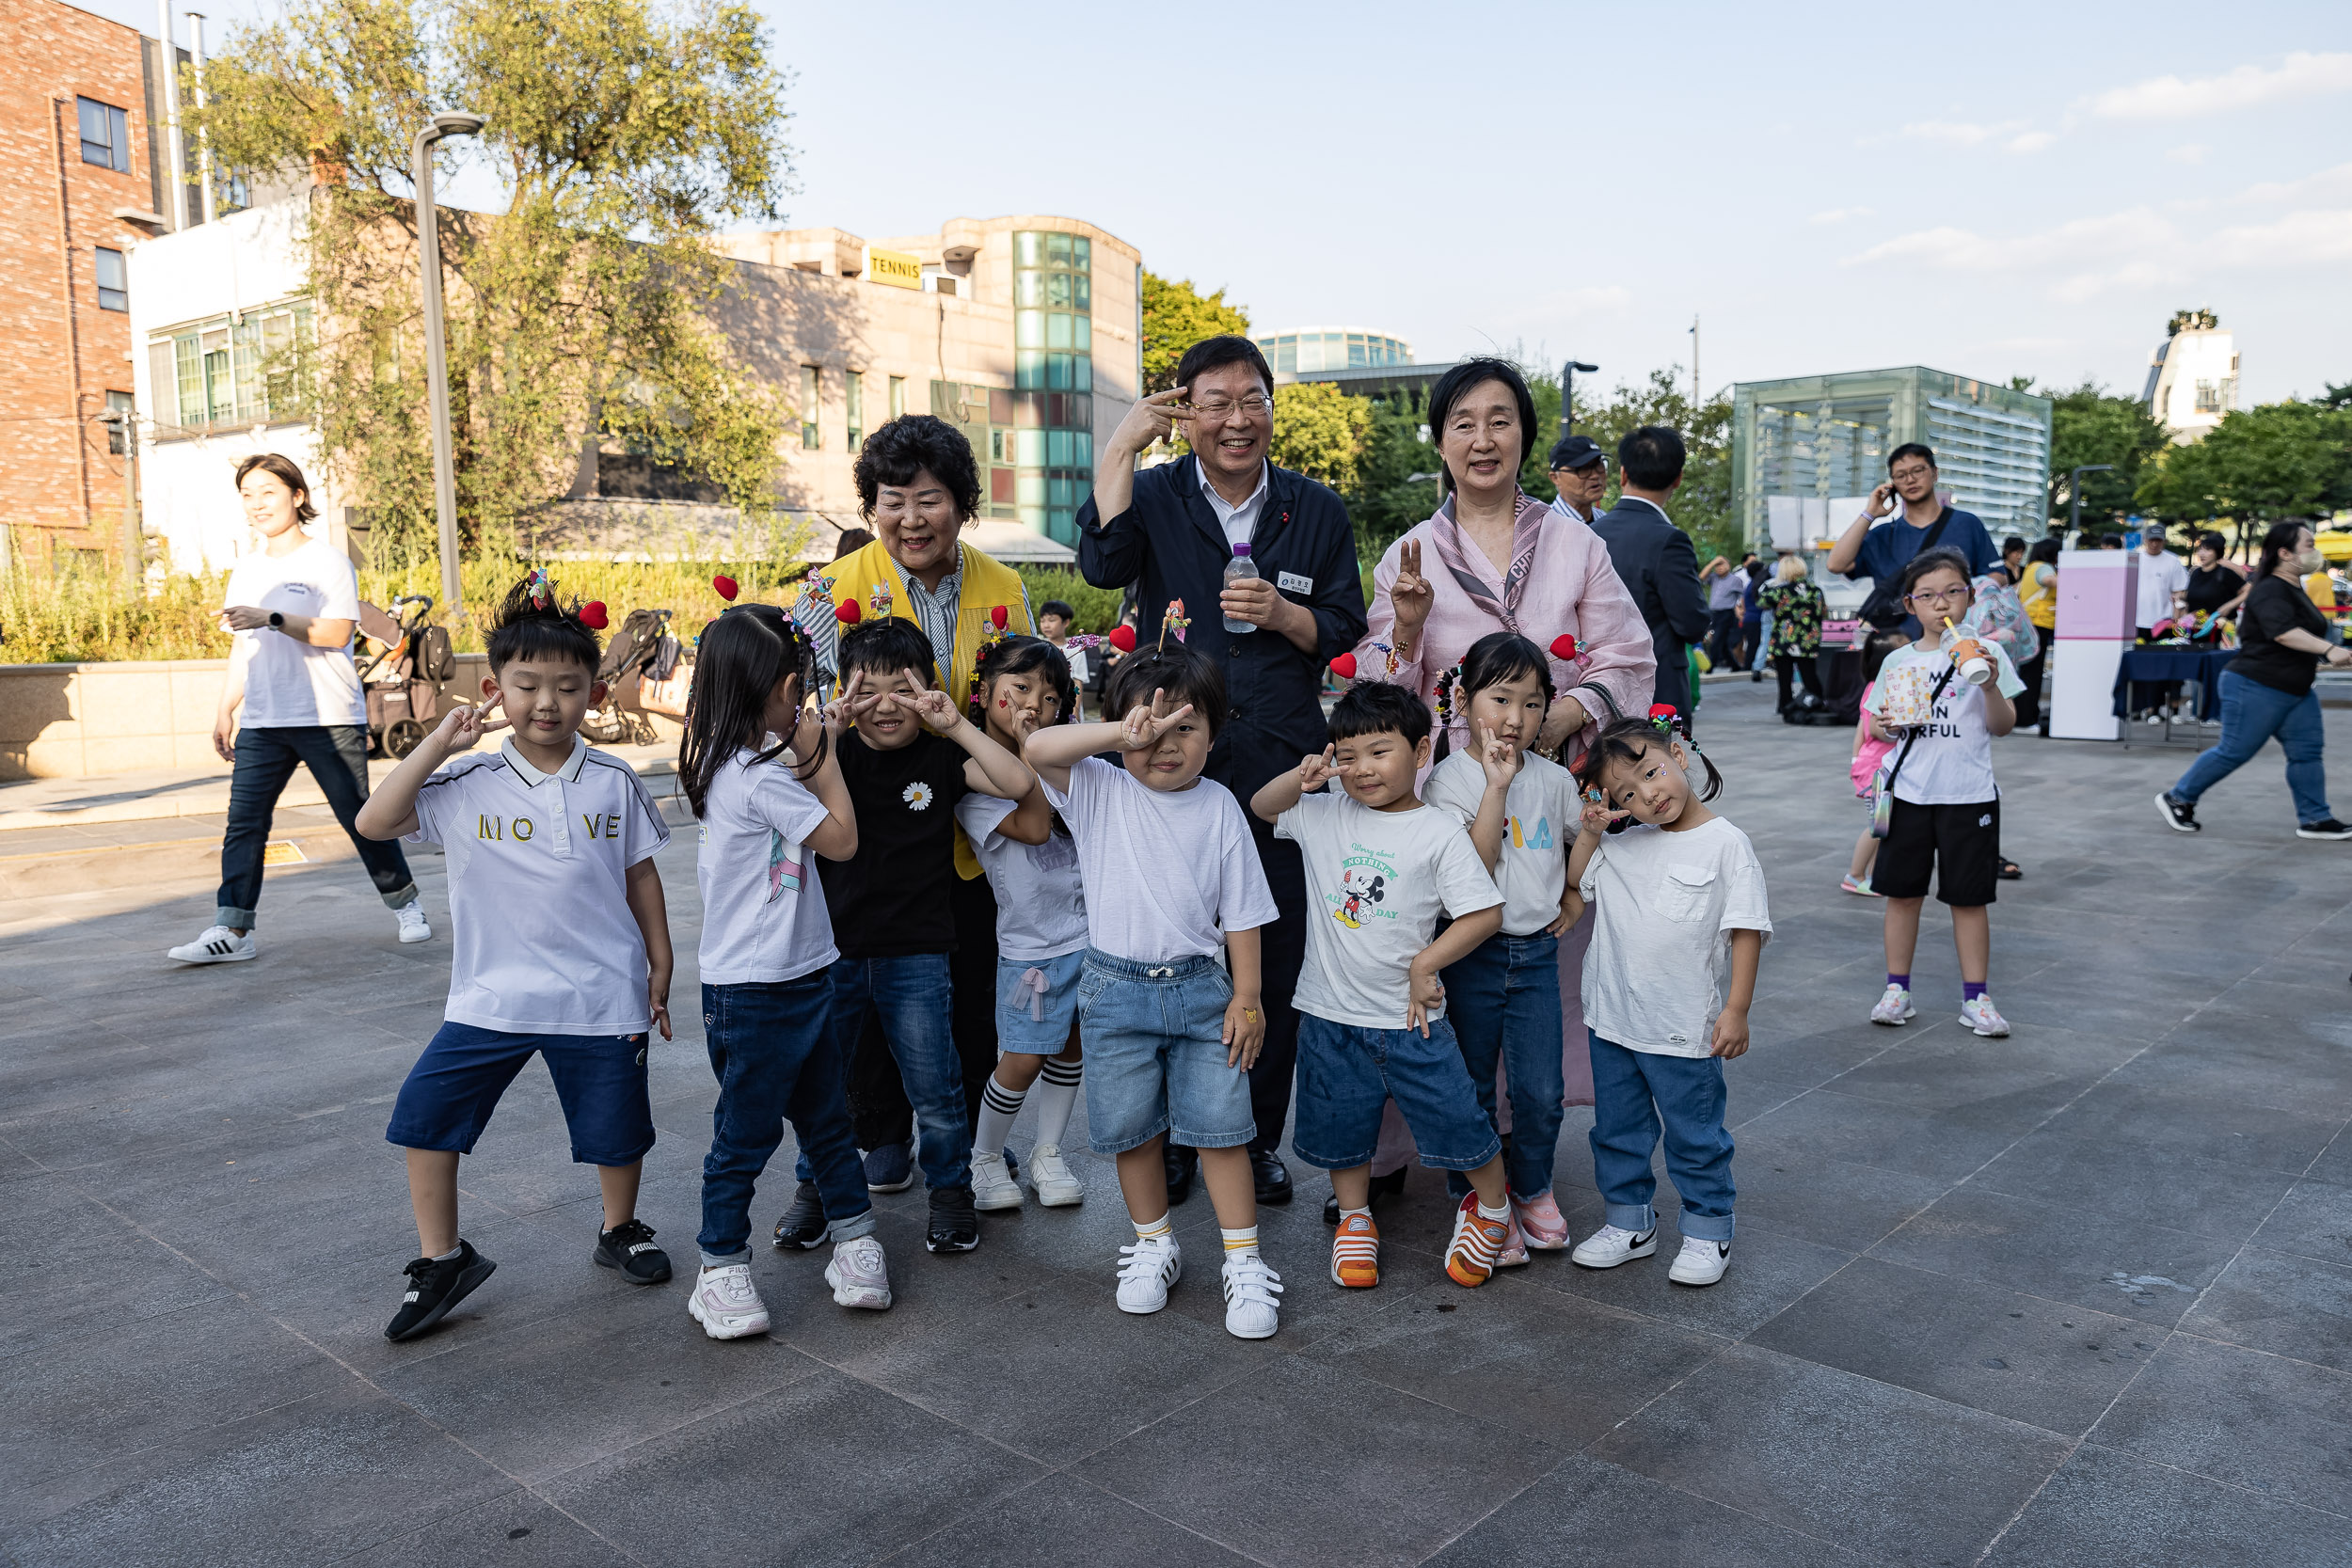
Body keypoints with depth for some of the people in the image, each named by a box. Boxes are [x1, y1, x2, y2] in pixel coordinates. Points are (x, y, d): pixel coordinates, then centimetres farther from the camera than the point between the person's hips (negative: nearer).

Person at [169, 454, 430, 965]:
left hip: (329, 717, -5)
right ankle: (231, 931, -4)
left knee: (359, 817, 2)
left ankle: (405, 905, 20)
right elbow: (242, 646, 22)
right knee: (243, 821, -4)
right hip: (262, 722, 6)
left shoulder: (326, 560, -3)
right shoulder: (246, 570, 17)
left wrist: (273, 619, -25)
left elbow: (336, 632, -14)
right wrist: (225, 712, 19)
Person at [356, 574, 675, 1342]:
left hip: (601, 995, 0)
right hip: (492, 993, 0)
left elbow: (641, 878, 6)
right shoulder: (467, 785, -5)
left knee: (615, 1129, 11)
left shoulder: (613, 783, -2)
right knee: (425, 1113, -3)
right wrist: (436, 745, -18)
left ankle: (621, 1231, 39)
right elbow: (374, 822, -15)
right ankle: (441, 1258, 17)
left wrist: (659, 973, 6)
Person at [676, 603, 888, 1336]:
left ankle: (854, 1237, 28)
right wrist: (823, 754, -5)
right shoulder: (759, 775, -22)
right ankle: (721, 1268, 18)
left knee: (825, 1114, 17)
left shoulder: (724, 761, 7)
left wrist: (814, 750, 10)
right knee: (747, 1131, 4)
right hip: (755, 990, -10)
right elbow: (841, 837, -13)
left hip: (796, 975, 10)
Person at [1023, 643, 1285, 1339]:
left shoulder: (1218, 807, -1)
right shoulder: (1099, 791, -2)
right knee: (1131, 1130, 11)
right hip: (1116, 989, 1)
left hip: (1201, 990, 0)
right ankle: (1154, 1244, 31)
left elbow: (1241, 911, 2)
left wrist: (1247, 998, -1)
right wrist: (1124, 733, -28)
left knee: (1220, 1128, 2)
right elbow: (1037, 747, -20)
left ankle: (1243, 1262, 14)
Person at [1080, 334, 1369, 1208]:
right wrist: (1123, 445, -15)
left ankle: (1258, 1138, 22)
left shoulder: (1316, 511, 9)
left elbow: (1347, 637, 9)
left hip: (1280, 769, 1)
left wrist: (1284, 614, -10)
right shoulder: (1156, 496, 5)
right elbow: (1103, 564, -17)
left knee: (1276, 959, 5)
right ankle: (1170, 1138, 23)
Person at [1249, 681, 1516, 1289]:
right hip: (1331, 1016, 3)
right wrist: (1301, 778, -10)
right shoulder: (1323, 816, 1)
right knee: (1342, 1126, 16)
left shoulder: (1438, 833, -9)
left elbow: (1485, 912, -10)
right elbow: (1262, 806, 10)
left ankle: (1492, 1205, 33)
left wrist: (1424, 965, -12)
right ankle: (1355, 1220, 40)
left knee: (1455, 1119, 3)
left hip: (1409, 1017, -3)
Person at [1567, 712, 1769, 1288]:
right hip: (1613, 1023, 5)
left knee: (1695, 1138, 10)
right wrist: (1590, 832, 5)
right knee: (1617, 1130, 17)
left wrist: (1736, 1010, -14)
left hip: (1684, 1030, -5)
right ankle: (1628, 1223, 33)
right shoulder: (1621, 845, 5)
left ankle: (1707, 1233, 26)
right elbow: (1579, 882, 21)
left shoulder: (1725, 844, -10)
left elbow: (1746, 931, -10)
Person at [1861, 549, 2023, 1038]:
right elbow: (1875, 723, 13)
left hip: (1969, 796, -2)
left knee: (1968, 897, 4)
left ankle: (1976, 997, 14)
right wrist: (1885, 726, -10)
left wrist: (1991, 686, -20)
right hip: (1909, 793, 2)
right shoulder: (1898, 662, 5)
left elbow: (2004, 727, -2)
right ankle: (1897, 989, 18)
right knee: (1902, 891, 7)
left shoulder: (1985, 653, -1)